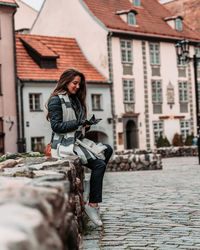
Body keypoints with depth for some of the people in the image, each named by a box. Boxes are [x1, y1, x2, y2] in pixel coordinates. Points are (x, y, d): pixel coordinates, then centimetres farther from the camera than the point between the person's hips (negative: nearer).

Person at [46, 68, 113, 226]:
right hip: (64, 144, -9)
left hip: (78, 141, 9)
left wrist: (87, 124, -1)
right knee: (99, 164, -20)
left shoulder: (75, 99, 20)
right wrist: (78, 123, -20)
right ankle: (93, 205, -18)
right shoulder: (56, 100, -7)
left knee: (107, 150, -1)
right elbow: (56, 126, -15)